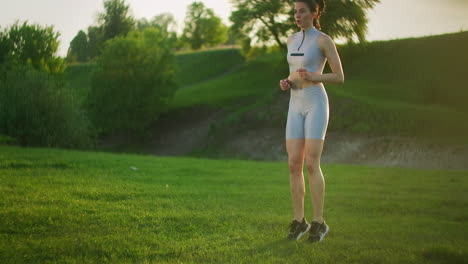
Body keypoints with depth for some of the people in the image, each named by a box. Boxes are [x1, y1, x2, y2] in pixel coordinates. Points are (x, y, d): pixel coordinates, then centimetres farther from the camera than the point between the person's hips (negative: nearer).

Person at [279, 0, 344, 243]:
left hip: (316, 105, -6)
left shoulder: (325, 40, -7)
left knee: (311, 165, -12)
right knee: (294, 165, -2)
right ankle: (299, 221, 8)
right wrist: (286, 83, -2)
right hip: (296, 107, 6)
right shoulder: (292, 41, 14)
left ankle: (318, 223, -2)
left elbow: (340, 77, -6)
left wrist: (312, 77, -22)